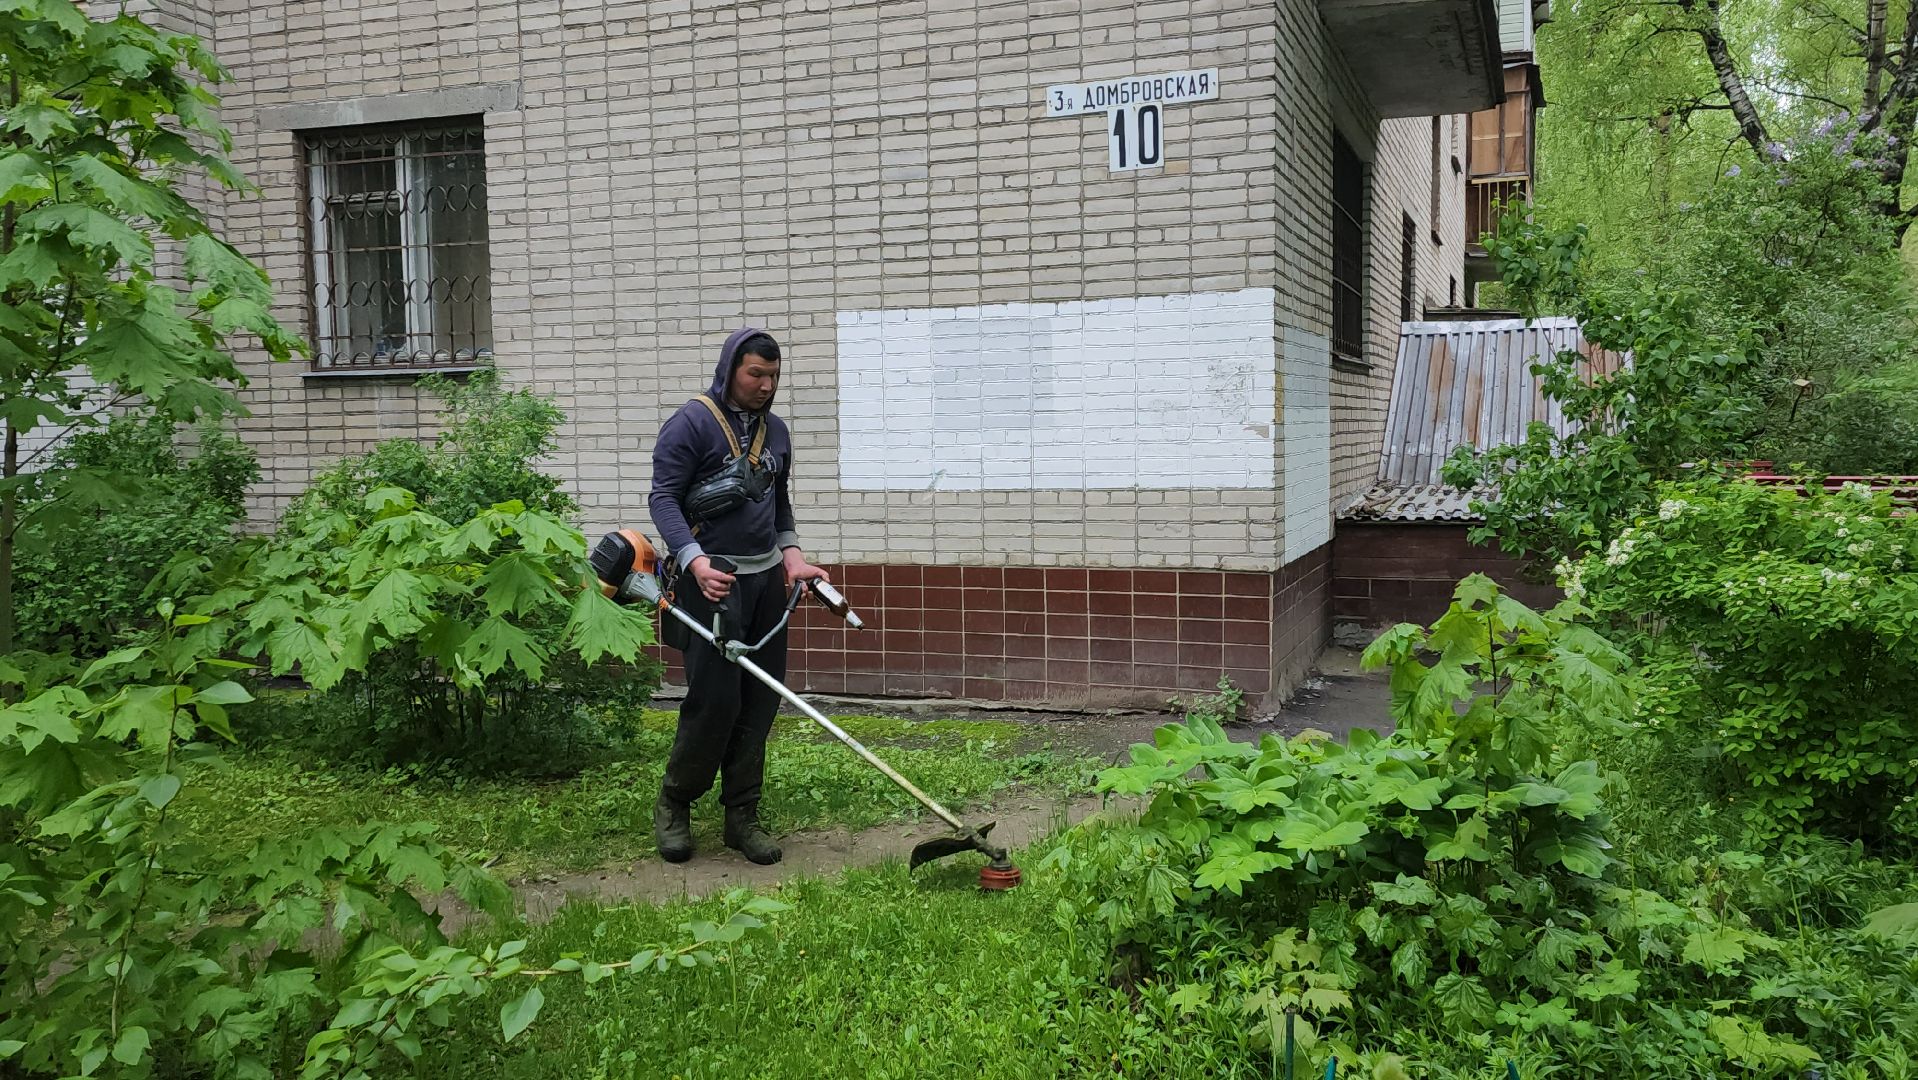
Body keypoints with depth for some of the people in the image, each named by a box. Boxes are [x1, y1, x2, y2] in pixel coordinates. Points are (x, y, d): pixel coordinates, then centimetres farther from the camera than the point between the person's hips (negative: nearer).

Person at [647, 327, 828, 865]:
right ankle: (673, 804, 14)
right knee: (714, 699, -8)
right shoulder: (690, 423, -7)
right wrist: (695, 562, -24)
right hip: (713, 579, -6)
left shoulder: (775, 430, 15)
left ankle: (742, 816, 16)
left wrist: (791, 554, 9)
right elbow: (663, 497, -11)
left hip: (767, 579, 7)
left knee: (760, 700, 5)